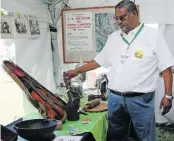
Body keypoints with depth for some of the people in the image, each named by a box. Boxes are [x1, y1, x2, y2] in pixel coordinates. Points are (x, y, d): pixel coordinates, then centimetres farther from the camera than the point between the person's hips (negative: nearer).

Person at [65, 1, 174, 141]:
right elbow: (99, 60, 18)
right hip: (115, 98, 5)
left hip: (141, 99, -4)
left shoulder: (153, 35, -5)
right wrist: (77, 71, 17)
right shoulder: (113, 37, 10)